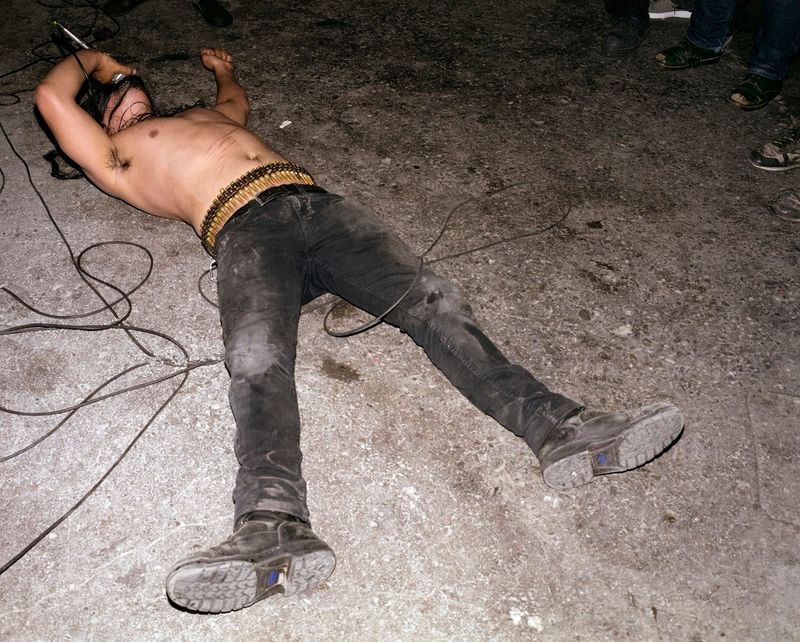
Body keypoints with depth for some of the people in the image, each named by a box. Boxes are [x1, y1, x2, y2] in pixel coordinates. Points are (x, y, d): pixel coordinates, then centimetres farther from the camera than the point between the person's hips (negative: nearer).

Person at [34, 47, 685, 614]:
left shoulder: (206, 115, 44)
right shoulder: (117, 157, 26)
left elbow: (239, 101, 63)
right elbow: (51, 95, 20)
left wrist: (224, 68, 76)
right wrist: (92, 60, 37)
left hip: (318, 204, 5)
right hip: (245, 229, -5)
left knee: (433, 301, -20)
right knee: (257, 360, -35)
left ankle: (559, 429, -33)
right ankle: (275, 529, -55)